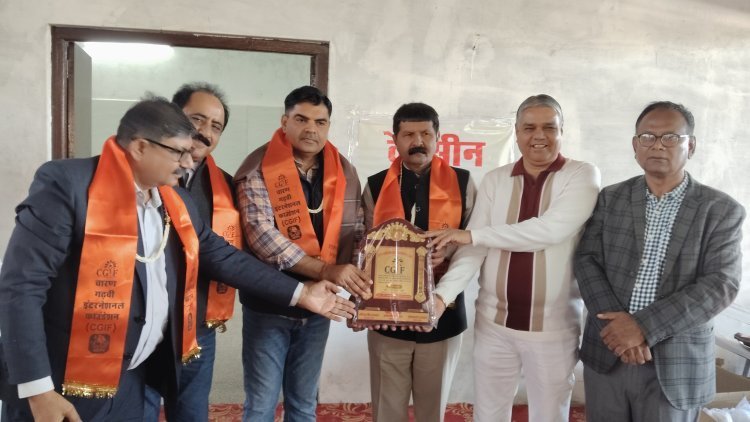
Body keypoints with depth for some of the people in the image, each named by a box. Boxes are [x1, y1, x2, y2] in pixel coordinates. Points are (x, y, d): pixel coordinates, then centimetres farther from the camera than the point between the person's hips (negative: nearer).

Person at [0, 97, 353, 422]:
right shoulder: (66, 183, -16)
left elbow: (223, 257, 10)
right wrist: (37, 389, -19)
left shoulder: (177, 202, 5)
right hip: (61, 385, -6)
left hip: (130, 380, 7)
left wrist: (300, 294, 6)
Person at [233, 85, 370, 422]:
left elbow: (354, 230, 9)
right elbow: (260, 234, -21)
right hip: (268, 304, -4)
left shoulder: (344, 172, 4)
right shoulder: (259, 168, -11)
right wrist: (325, 271, -27)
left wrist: (357, 280, -11)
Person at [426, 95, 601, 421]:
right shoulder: (495, 180, 3)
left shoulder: (583, 176, -6)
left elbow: (551, 230, -22)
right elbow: (474, 248, -4)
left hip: (553, 328, -3)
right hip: (493, 323, 3)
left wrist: (473, 233, -19)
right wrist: (442, 294, -19)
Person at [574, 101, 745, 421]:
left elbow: (721, 284, -11)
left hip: (676, 364, -2)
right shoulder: (610, 199, 5)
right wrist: (617, 325, -16)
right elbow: (586, 261, -1)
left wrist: (645, 327, -19)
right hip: (606, 353, 2)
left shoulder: (722, 210, -2)